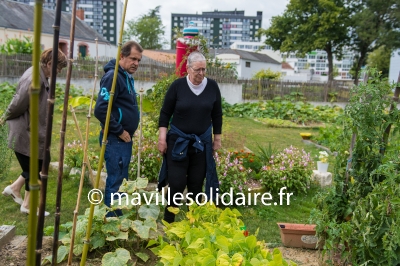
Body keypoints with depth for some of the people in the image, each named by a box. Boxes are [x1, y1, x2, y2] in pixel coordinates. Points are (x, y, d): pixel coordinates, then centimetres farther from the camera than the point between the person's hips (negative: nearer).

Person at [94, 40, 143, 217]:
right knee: (116, 182, -2)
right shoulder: (113, 76, -16)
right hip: (115, 139, -9)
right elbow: (100, 110, -24)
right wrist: (119, 131, -15)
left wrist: (127, 132, 12)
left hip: (125, 138, 9)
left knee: (121, 180, 16)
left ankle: (118, 218, 28)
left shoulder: (127, 77, 14)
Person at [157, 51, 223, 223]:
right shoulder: (178, 85, -8)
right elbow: (165, 113, -2)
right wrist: (162, 138, -7)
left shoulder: (212, 86, -1)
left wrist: (217, 138, 10)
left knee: (196, 183, 8)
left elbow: (217, 115, 9)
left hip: (202, 142, 2)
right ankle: (168, 220, 14)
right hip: (178, 141, -2)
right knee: (176, 182, -4)